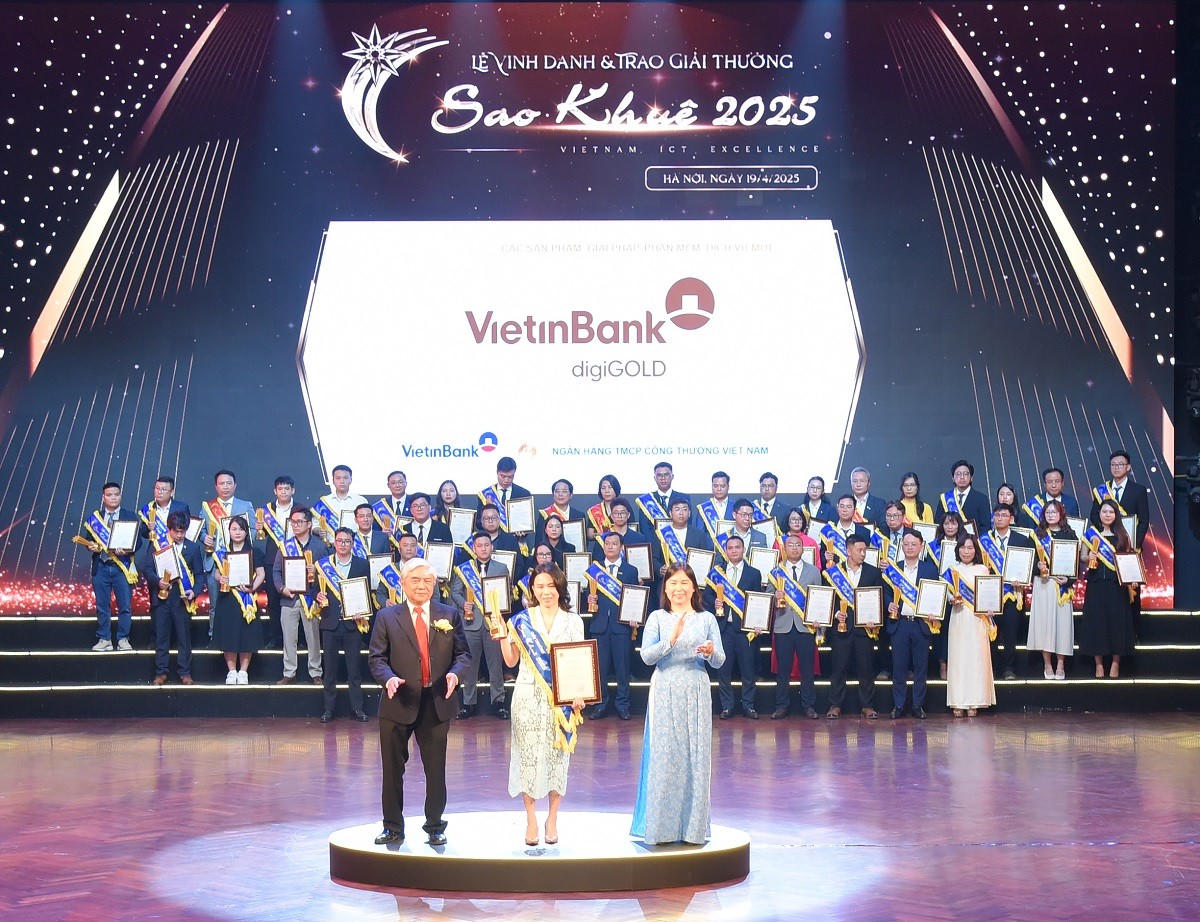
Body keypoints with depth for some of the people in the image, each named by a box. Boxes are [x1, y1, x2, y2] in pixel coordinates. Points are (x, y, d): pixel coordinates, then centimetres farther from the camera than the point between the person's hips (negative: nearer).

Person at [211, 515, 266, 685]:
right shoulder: (222, 553, 9)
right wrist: (220, 579, -12)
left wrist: (252, 587, -14)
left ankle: (243, 671, 8)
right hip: (227, 598, 1)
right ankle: (231, 671, 10)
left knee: (247, 635, -1)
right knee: (228, 634, 0)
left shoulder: (254, 552, 4)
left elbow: (261, 574, 2)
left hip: (247, 599, -1)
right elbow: (217, 573, 11)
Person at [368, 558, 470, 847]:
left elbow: (463, 653, 6)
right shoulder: (387, 617, 3)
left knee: (436, 769, 8)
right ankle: (393, 828, 19)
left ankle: (435, 826, 22)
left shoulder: (449, 615, 7)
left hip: (437, 703, 1)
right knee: (393, 769, 7)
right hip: (398, 703, -1)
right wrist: (388, 678, -20)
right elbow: (377, 657, 0)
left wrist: (455, 673, -15)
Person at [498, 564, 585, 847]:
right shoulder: (522, 619, 4)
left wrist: (578, 695, -7)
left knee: (557, 755, 2)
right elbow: (511, 661, 4)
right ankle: (531, 821, 10)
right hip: (529, 696, 0)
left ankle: (552, 820, 14)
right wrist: (503, 637, -10)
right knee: (529, 754, 0)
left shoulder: (573, 621, 6)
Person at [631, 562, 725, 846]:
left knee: (696, 757, 1)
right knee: (663, 756, -3)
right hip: (665, 694, -1)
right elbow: (647, 656, -8)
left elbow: (719, 662, 4)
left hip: (696, 694, 2)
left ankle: (693, 826, 10)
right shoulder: (657, 618, 3)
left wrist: (711, 652, -18)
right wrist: (671, 640, -22)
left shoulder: (706, 619, 7)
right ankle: (661, 826, 5)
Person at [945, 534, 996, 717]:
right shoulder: (953, 569, 8)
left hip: (978, 619, 0)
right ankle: (957, 703, 0)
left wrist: (990, 610, -8)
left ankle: (973, 703, 1)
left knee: (977, 658, -3)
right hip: (958, 618, 0)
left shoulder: (982, 569, 10)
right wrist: (952, 599, -13)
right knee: (958, 656, -3)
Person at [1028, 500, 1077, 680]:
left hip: (1063, 584, 0)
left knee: (1062, 621, -3)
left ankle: (1060, 665, 5)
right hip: (1043, 583, 1)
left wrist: (1068, 579, -12)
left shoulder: (1069, 535, 6)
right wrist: (1038, 566, -16)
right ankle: (1047, 665, 6)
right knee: (1044, 620, -2)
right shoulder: (1037, 535, 8)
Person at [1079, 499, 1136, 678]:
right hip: (1096, 584, 0)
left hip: (1117, 585, 0)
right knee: (1096, 621, -1)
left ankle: (1116, 663, 8)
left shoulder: (1122, 535, 8)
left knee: (1117, 620, 0)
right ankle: (1099, 664, 6)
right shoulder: (1092, 534, 8)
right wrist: (1089, 557, -12)